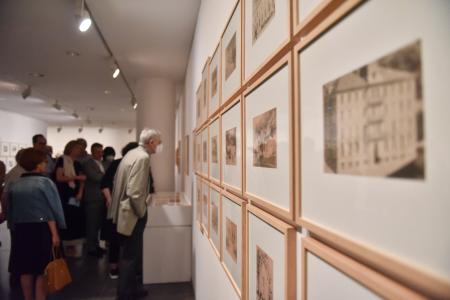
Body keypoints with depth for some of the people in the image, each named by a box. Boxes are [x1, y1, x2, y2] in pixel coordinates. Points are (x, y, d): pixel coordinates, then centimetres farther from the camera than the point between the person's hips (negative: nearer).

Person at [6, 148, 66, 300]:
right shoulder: (45, 182, -9)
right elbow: (51, 211, -13)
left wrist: (14, 227, 23)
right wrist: (55, 233, -12)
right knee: (42, 269, 3)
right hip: (41, 229, -5)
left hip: (20, 230, 5)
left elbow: (10, 211, 12)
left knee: (25, 269, 13)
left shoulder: (13, 185, 6)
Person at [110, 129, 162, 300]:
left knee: (130, 254, 21)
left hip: (125, 211, 10)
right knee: (130, 256, 5)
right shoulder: (143, 157, -21)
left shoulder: (132, 153, 9)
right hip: (132, 214, -10)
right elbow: (134, 192, -27)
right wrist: (141, 213, -13)